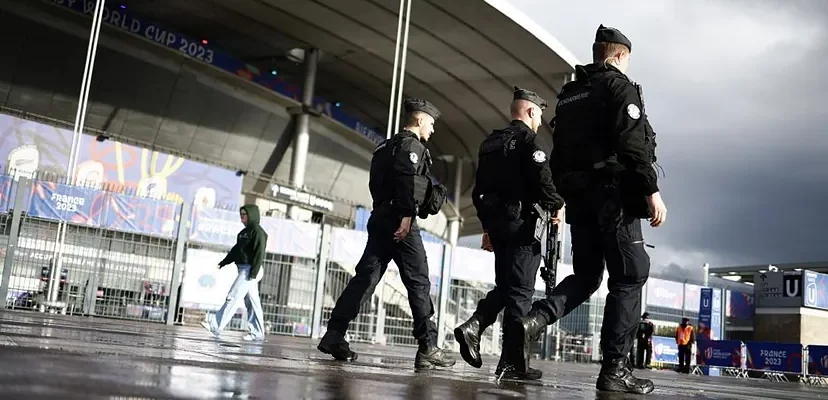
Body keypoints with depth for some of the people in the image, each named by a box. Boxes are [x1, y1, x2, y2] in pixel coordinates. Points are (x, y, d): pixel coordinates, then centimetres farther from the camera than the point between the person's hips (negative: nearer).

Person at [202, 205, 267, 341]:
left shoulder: (258, 232, -11)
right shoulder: (244, 232, 18)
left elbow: (259, 253, -17)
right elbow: (236, 250, 23)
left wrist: (253, 273, -22)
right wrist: (223, 263, 19)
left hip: (250, 270, -10)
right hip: (243, 270, 10)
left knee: (233, 298, -10)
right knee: (252, 302, 9)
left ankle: (215, 327, -9)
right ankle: (257, 333, 12)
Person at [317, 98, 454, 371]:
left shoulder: (387, 146, 25)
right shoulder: (412, 145, -3)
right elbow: (407, 179, -20)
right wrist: (407, 214, -26)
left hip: (380, 220, 9)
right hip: (401, 222, -9)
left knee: (365, 278, 4)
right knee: (418, 284, -5)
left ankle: (334, 336, 0)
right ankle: (428, 348, -3)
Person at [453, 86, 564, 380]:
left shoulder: (490, 142, 17)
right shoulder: (528, 139, -6)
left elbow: (479, 189, 18)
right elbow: (542, 180, -19)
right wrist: (557, 205, 0)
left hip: (496, 223, 7)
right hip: (522, 223, -7)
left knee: (504, 286, 16)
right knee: (520, 291, -4)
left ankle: (474, 326, -6)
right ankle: (511, 362, -3)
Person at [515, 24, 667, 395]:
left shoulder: (568, 95, 19)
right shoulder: (619, 85, -2)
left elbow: (558, 152, 18)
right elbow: (633, 144, -16)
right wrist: (652, 191, -17)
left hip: (578, 195, 7)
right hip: (612, 193, -7)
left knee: (585, 275, 14)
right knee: (629, 276, -1)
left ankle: (534, 319, -11)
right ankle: (615, 367, -3)